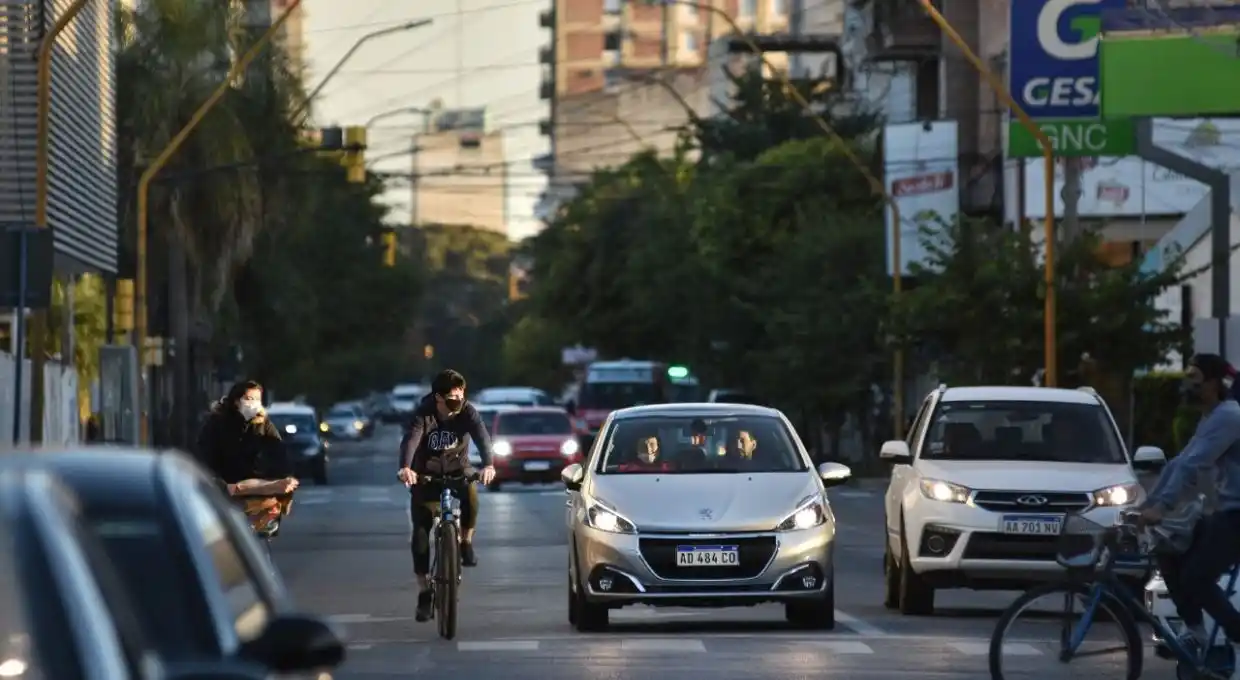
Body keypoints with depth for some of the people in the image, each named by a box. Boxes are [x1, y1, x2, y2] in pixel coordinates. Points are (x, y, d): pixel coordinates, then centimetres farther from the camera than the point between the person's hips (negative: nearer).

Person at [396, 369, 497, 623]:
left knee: (470, 492, -35)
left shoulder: (467, 411, -18)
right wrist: (405, 468, -58)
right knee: (420, 533, -7)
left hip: (457, 468, 0)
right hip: (426, 473, 0)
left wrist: (488, 464, -53)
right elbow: (410, 440, -38)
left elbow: (481, 436, -33)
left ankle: (466, 542, -13)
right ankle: (424, 592, 2)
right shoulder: (423, 414, -22)